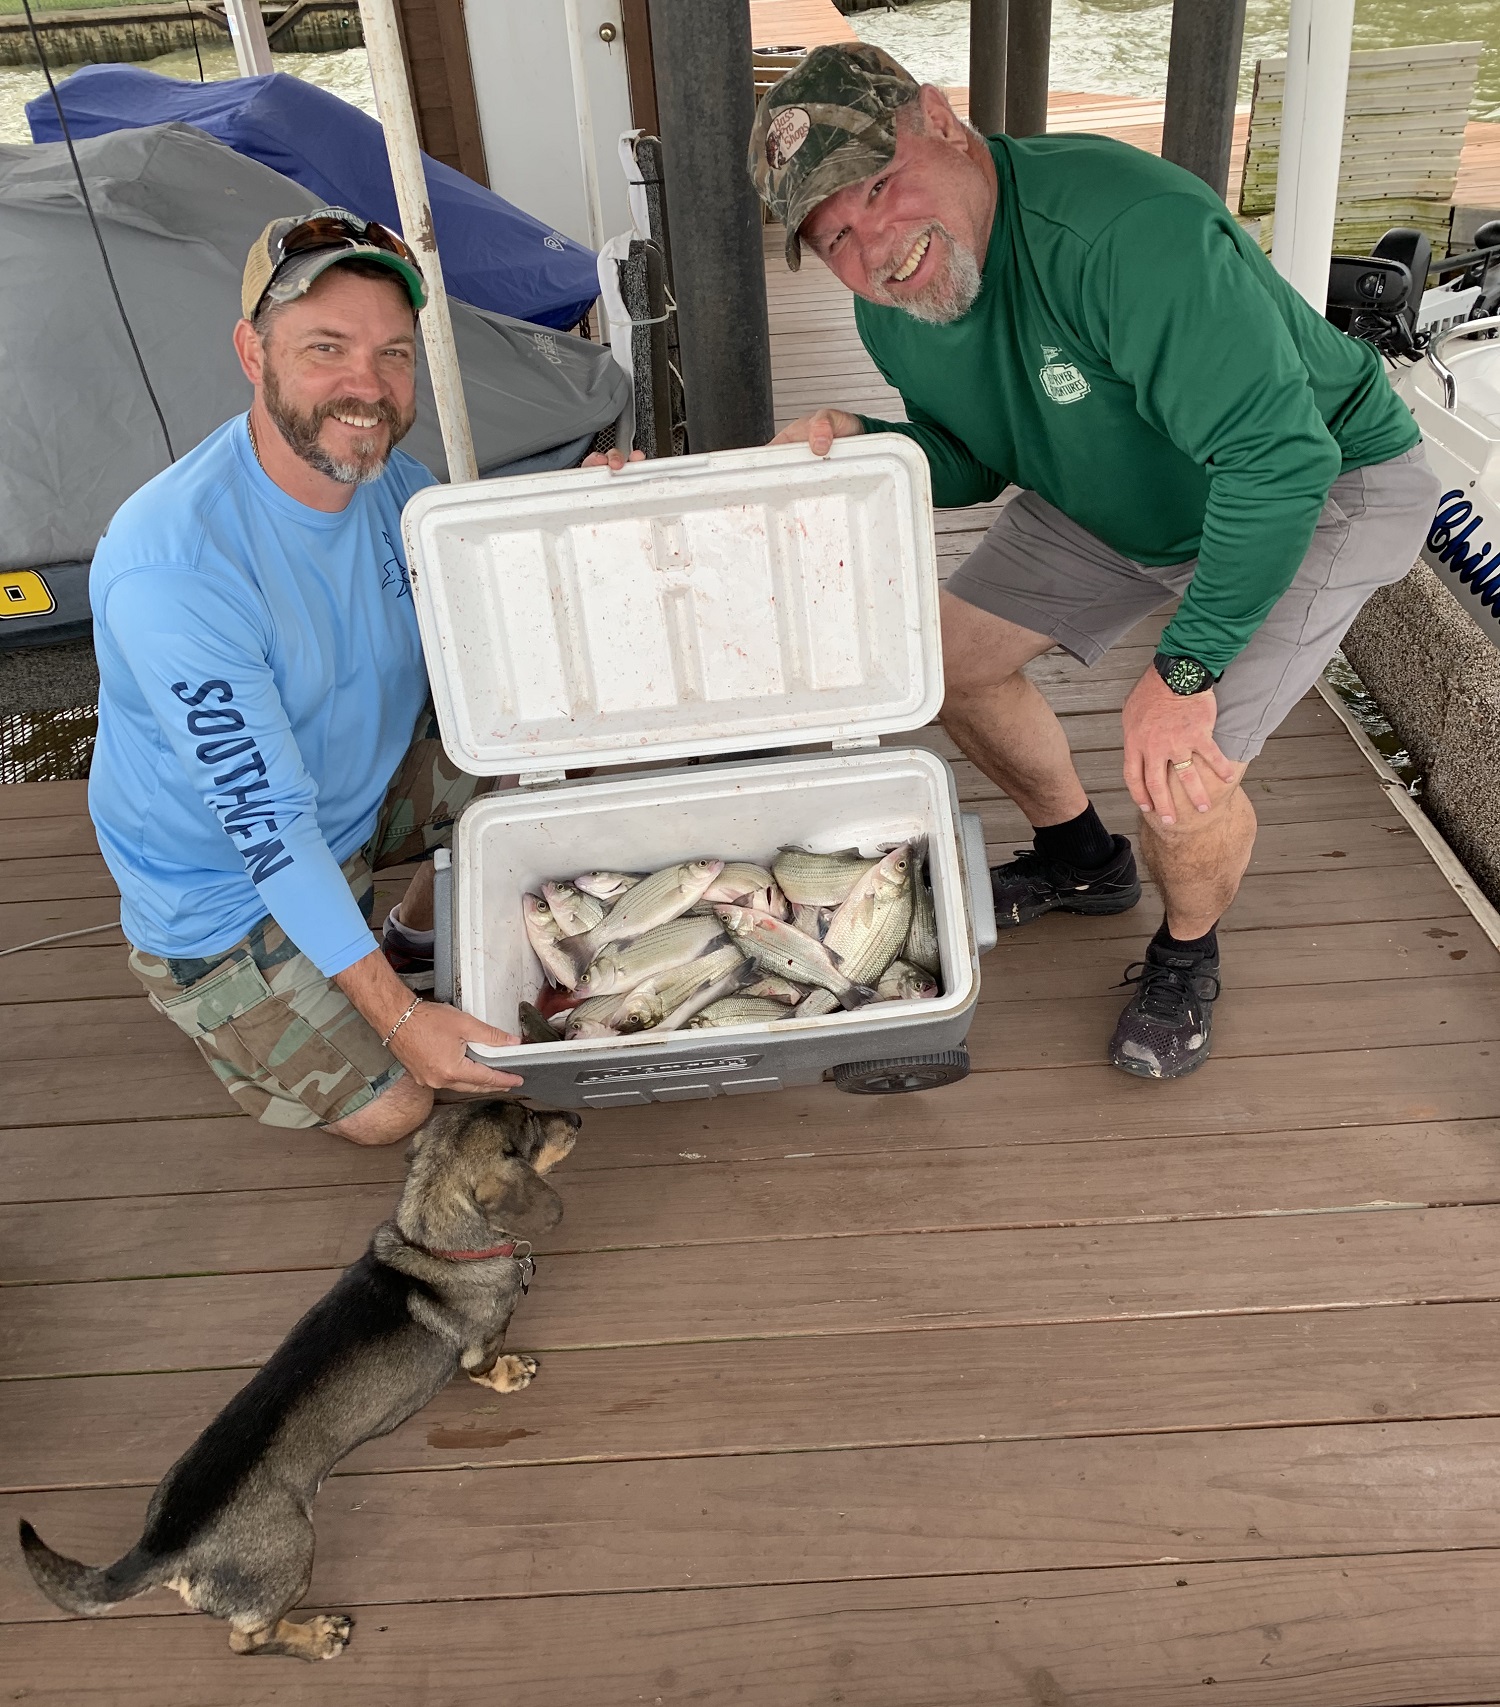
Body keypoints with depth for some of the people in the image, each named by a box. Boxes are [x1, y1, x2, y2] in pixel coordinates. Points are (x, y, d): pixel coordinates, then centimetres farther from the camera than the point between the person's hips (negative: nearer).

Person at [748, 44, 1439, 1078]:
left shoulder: (1126, 231, -38)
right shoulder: (892, 311, -11)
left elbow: (1280, 457, -37)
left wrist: (1185, 670, -35)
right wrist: (866, 448, -19)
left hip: (1321, 489, -7)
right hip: (1116, 498, 8)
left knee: (1179, 779, -22)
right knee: (953, 655, 5)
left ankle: (1188, 956, 15)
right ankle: (1080, 862, 32)